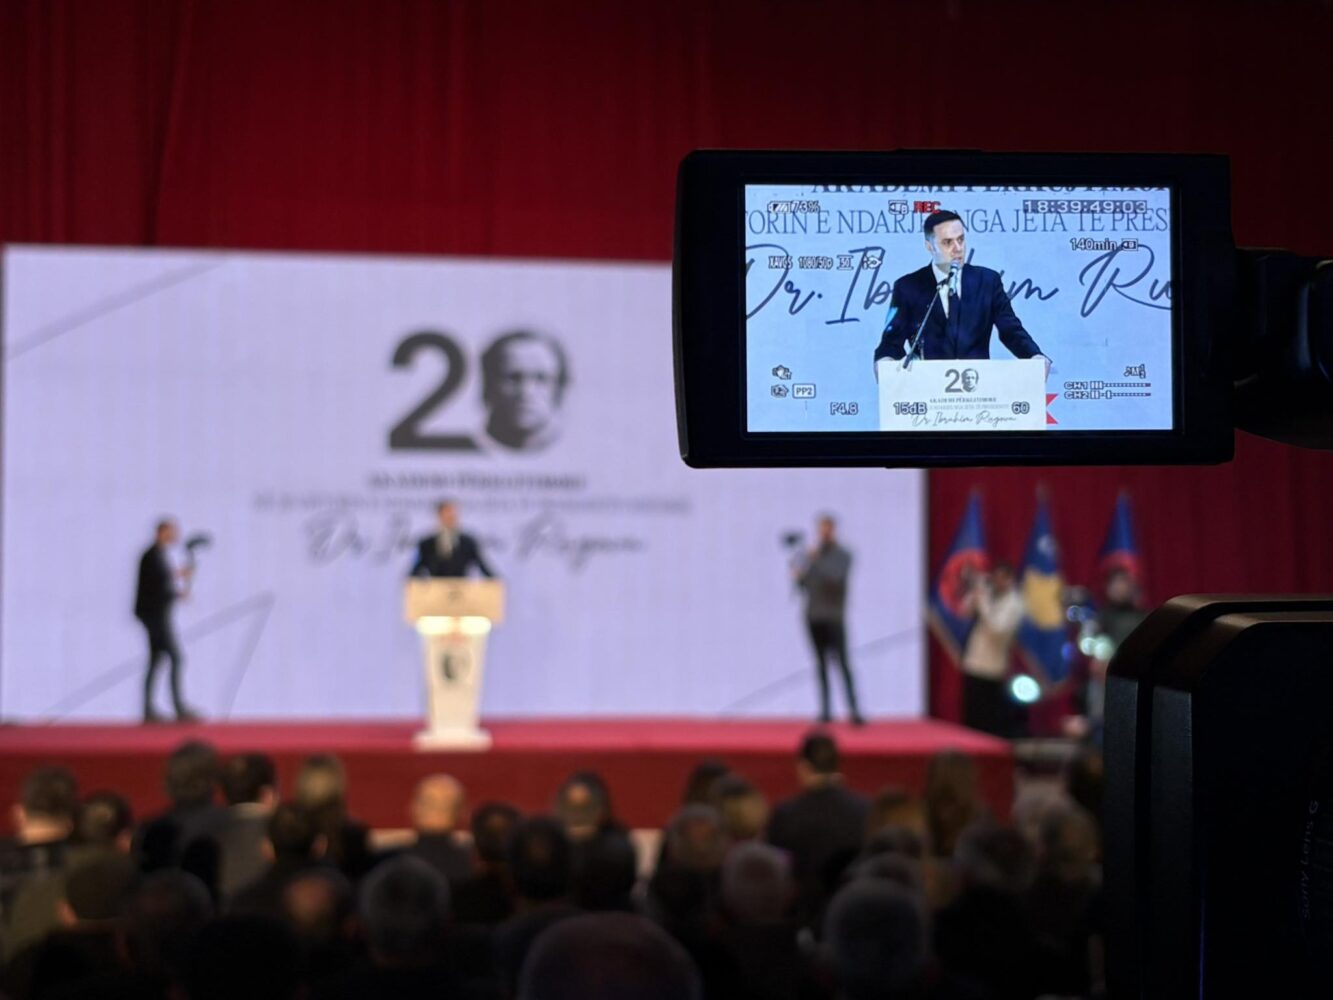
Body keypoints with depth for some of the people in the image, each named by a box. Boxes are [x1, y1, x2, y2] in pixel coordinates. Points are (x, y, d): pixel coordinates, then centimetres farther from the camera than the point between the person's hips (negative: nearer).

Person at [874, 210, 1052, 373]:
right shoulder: (908, 288, 7)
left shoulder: (987, 281, 11)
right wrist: (884, 363, -20)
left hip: (978, 381, 1)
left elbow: (1011, 329, 8)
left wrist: (1036, 357, -12)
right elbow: (892, 341, 3)